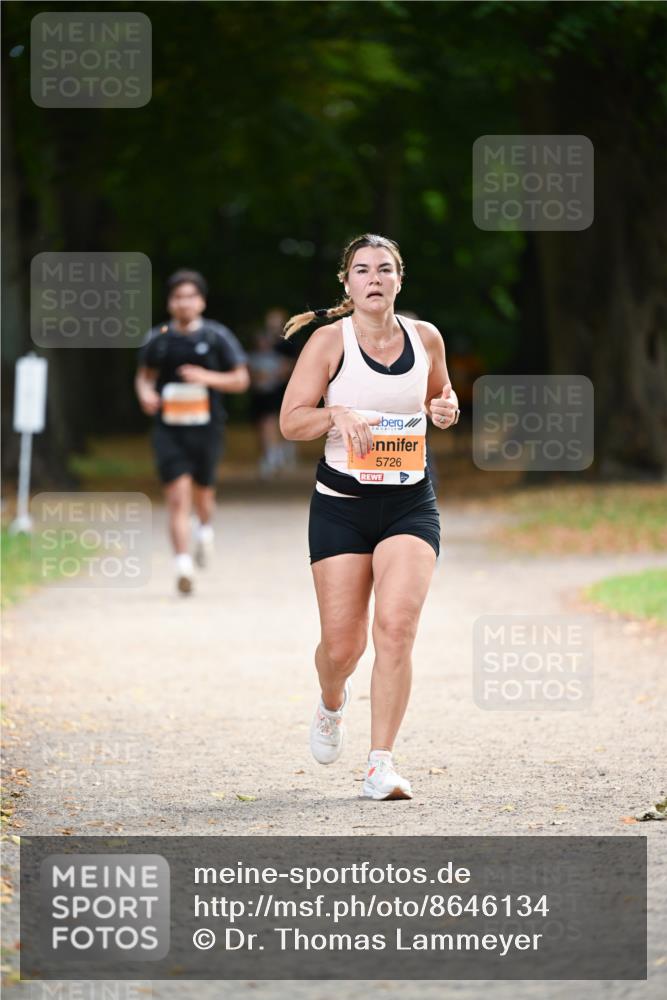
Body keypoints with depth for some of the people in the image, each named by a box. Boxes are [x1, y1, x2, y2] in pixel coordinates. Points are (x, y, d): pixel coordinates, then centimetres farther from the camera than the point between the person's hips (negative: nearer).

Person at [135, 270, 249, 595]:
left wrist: (207, 377, -15)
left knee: (202, 493, 13)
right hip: (168, 430, 0)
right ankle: (183, 564, -15)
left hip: (206, 428, 0)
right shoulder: (157, 339, 4)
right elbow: (144, 375, 19)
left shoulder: (217, 337, -1)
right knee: (177, 496, -12)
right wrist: (145, 393, -4)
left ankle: (205, 528, 48)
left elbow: (241, 380, 1)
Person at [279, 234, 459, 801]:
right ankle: (333, 701, 39)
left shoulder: (426, 338, 5)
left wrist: (446, 410, 0)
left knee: (397, 626, -18)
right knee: (342, 644, 0)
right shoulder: (330, 340, -4)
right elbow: (290, 421, -5)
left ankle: (381, 765, -14)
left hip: (410, 504, 1)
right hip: (341, 504, -1)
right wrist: (338, 414, -23)